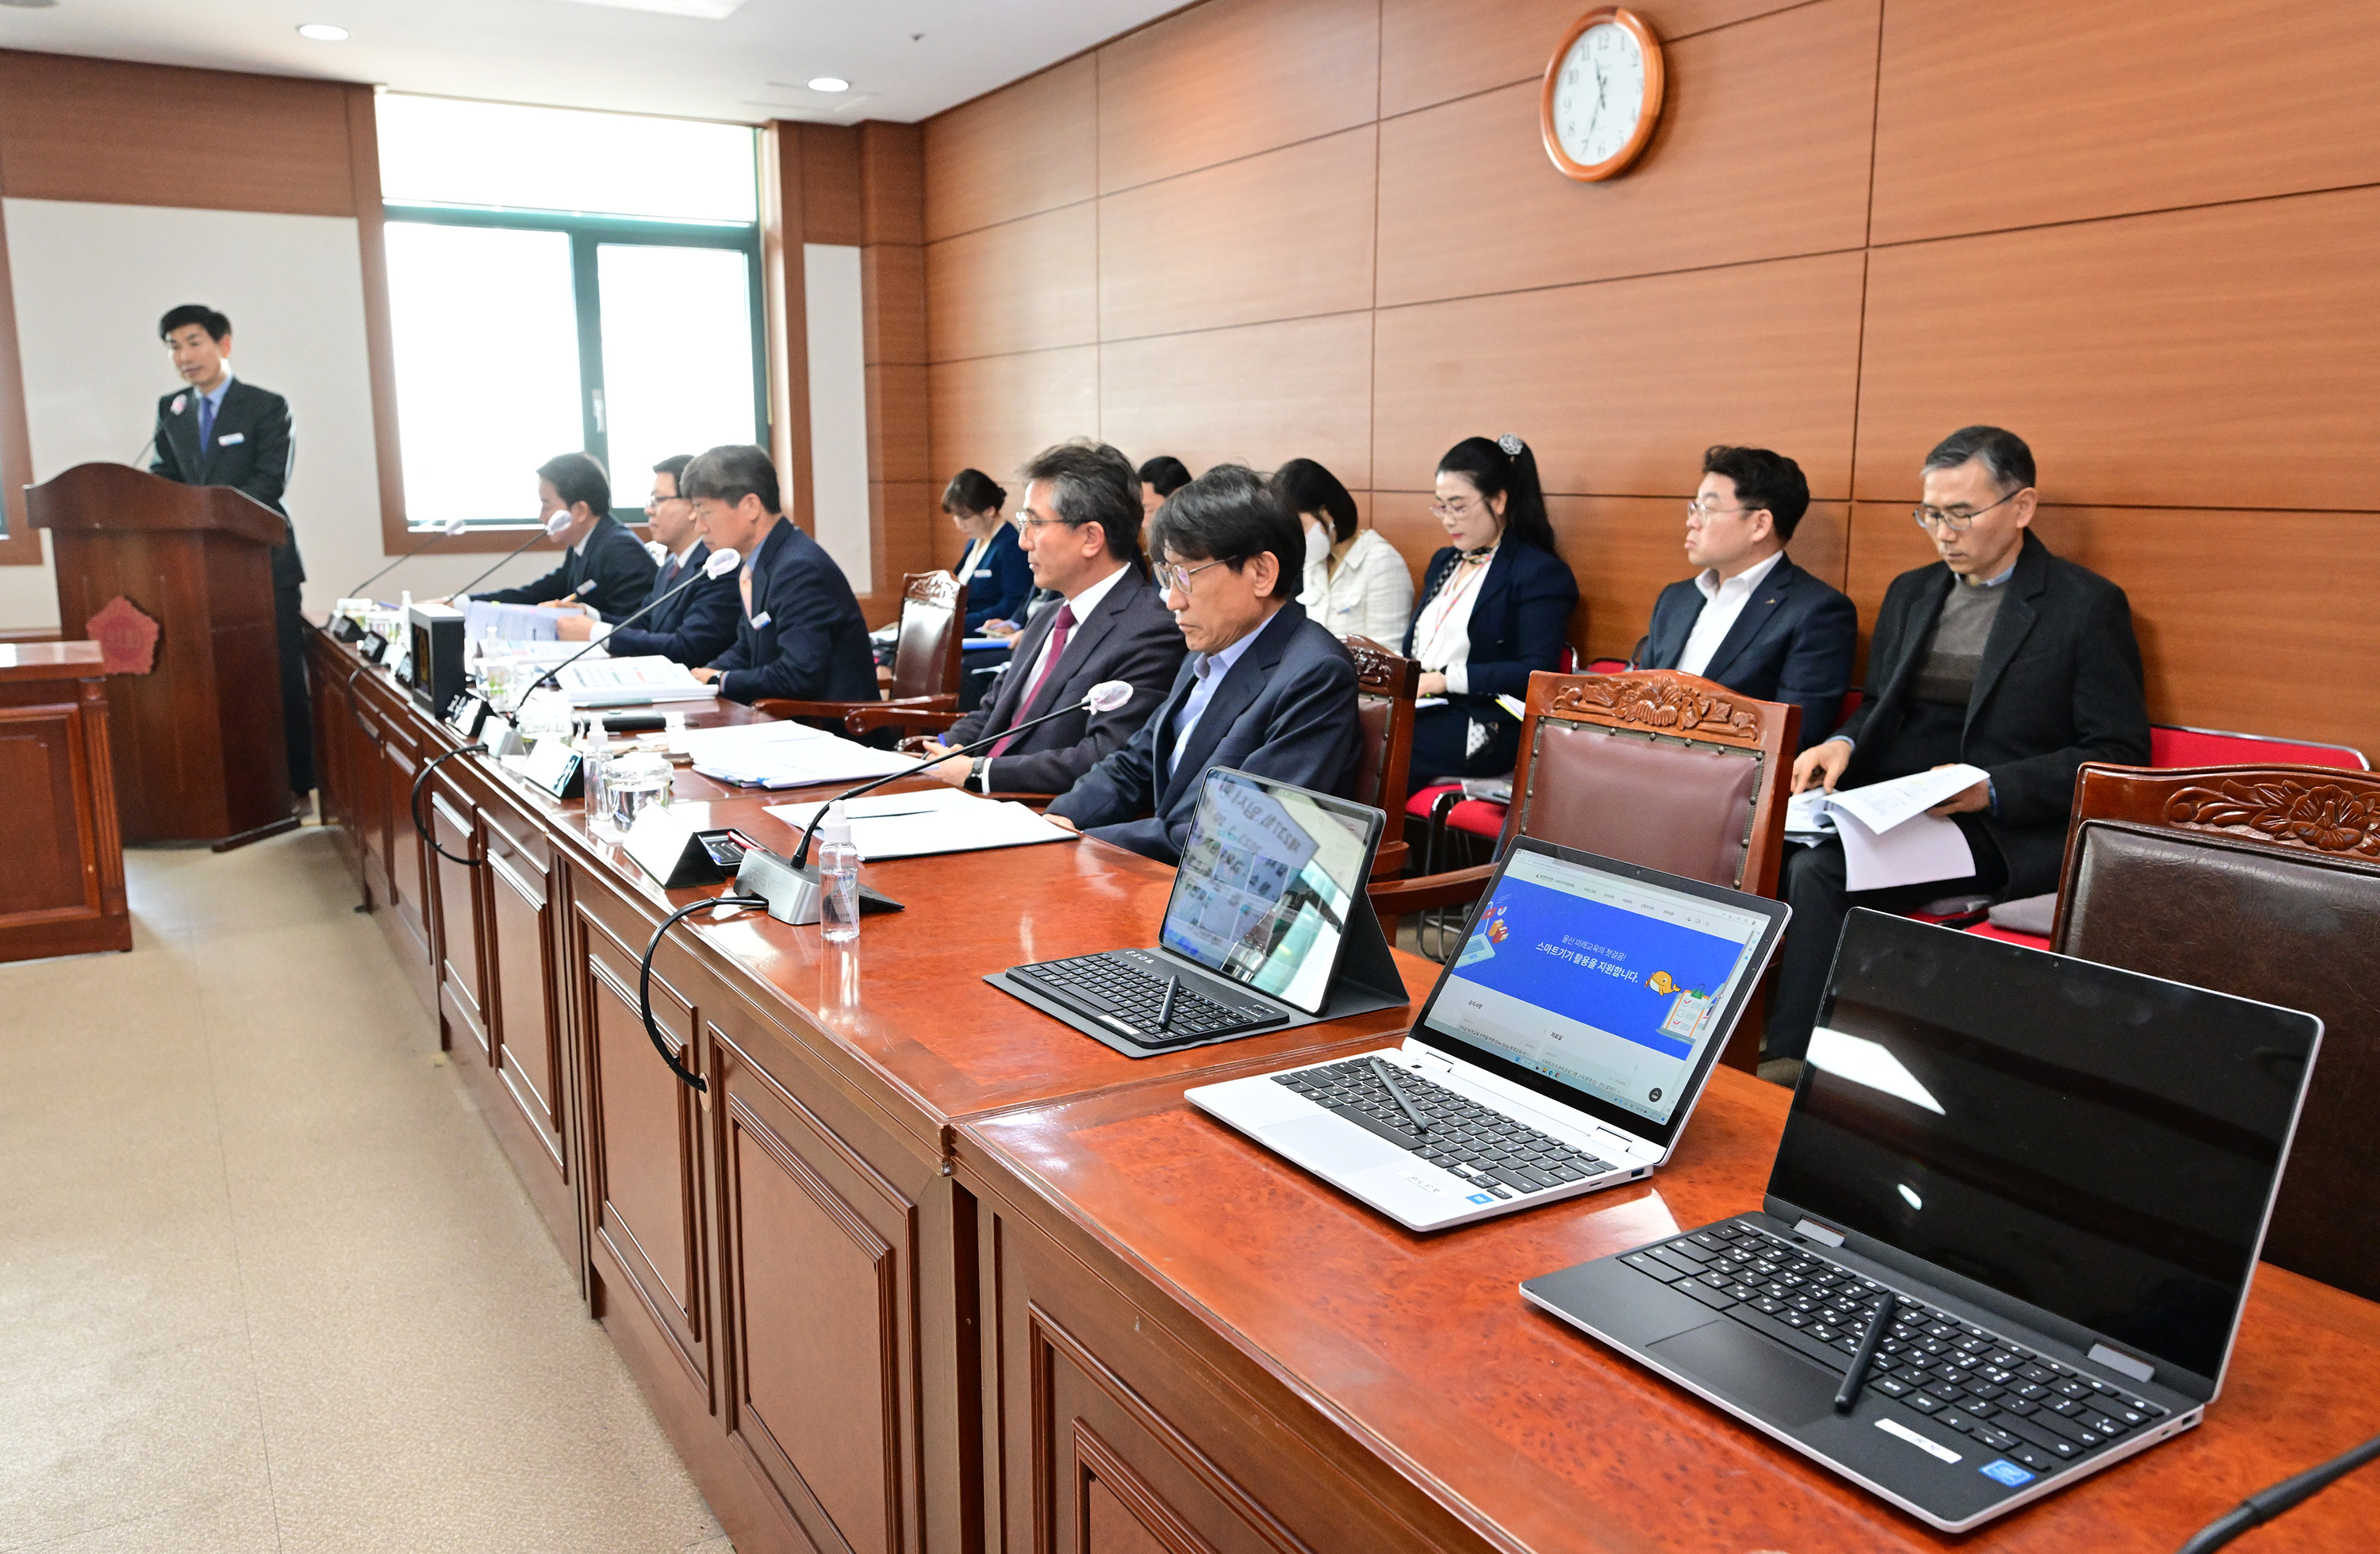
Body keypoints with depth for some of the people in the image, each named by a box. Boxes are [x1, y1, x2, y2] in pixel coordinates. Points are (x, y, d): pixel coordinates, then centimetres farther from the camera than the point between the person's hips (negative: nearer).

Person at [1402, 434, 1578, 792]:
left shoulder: (1541, 573, -2)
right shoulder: (1444, 562, 24)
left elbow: (1537, 672, -12)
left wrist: (1446, 679, -18)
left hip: (1481, 733, -7)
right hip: (1420, 711, 7)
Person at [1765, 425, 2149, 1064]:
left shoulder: (2089, 605, 0)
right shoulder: (1910, 592, 19)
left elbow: (2119, 754, -4)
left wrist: (1991, 789, -19)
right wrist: (1843, 744, 0)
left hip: (2007, 831, -6)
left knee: (1817, 870, -31)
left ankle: (1787, 1066, -23)